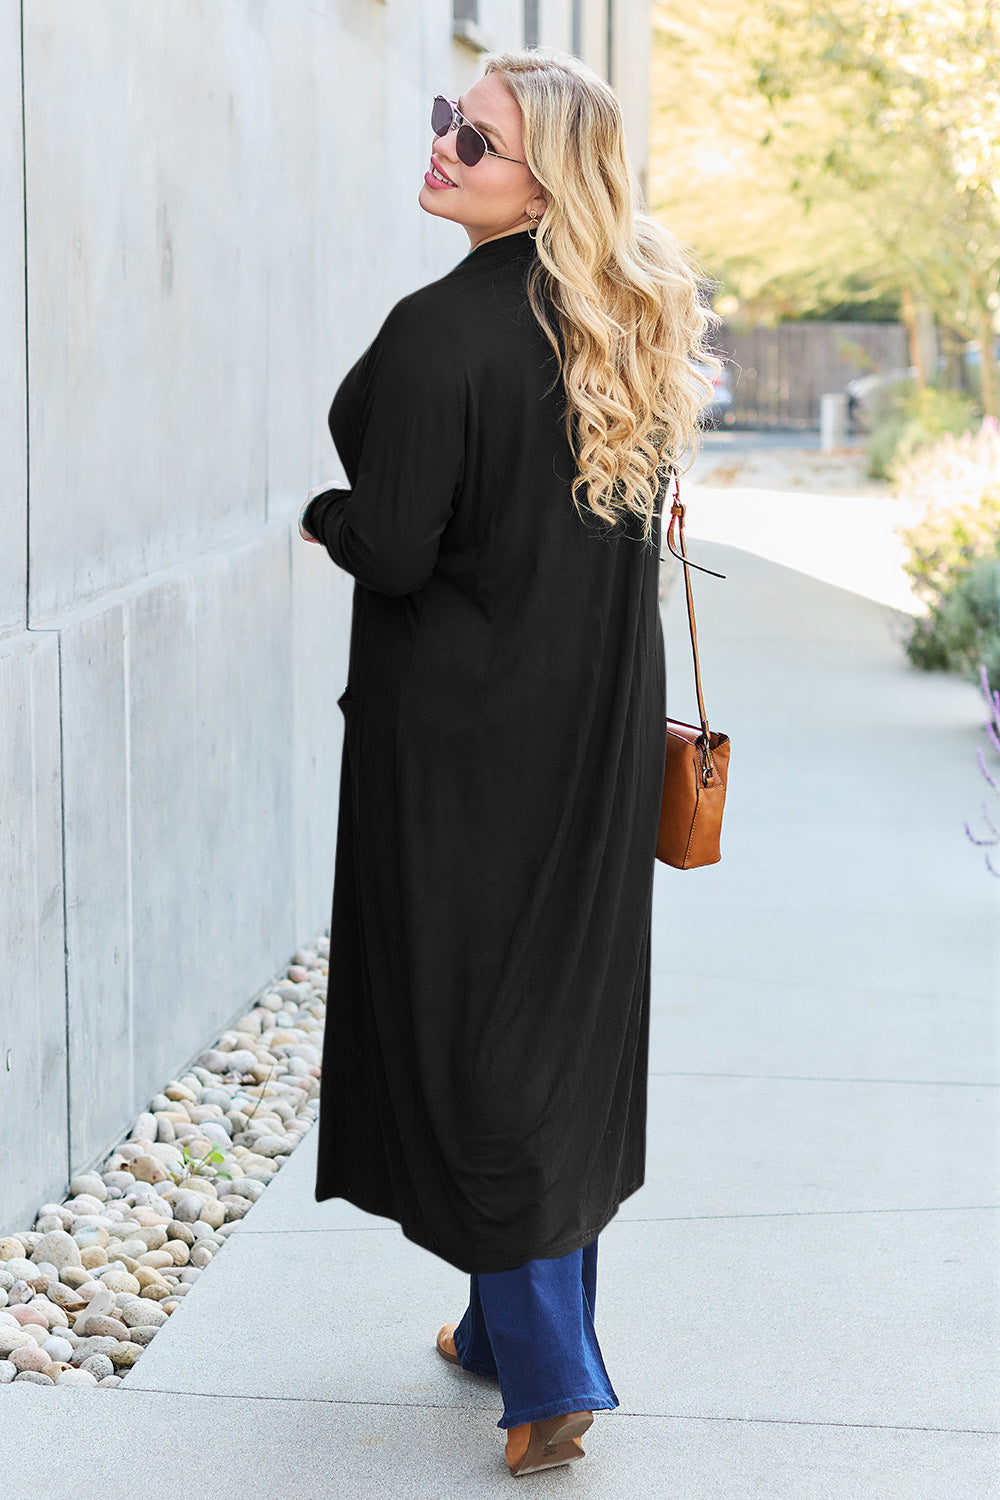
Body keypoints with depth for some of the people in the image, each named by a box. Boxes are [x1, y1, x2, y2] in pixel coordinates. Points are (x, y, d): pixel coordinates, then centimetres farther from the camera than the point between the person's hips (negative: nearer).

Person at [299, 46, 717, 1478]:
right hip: (605, 723, 8)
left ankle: (547, 1372, 4)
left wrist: (324, 514, 0)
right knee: (567, 1003, 15)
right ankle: (516, 1321, 30)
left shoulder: (445, 330, -20)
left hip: (466, 731, -8)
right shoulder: (634, 322, 5)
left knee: (468, 1017, 2)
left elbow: (393, 547, -20)